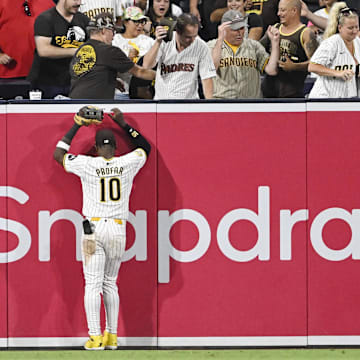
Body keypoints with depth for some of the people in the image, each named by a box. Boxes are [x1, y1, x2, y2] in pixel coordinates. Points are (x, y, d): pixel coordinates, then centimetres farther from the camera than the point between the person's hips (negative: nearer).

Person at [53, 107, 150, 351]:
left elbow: (58, 154, 11)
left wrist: (77, 126, 14)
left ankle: (95, 337, -8)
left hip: (94, 228, -3)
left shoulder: (87, 164, -5)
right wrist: (123, 125, 23)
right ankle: (112, 336, 12)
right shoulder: (128, 163, 1)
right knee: (110, 284, 14)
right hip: (118, 230, 3)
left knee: (93, 284, -2)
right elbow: (146, 147, 22)